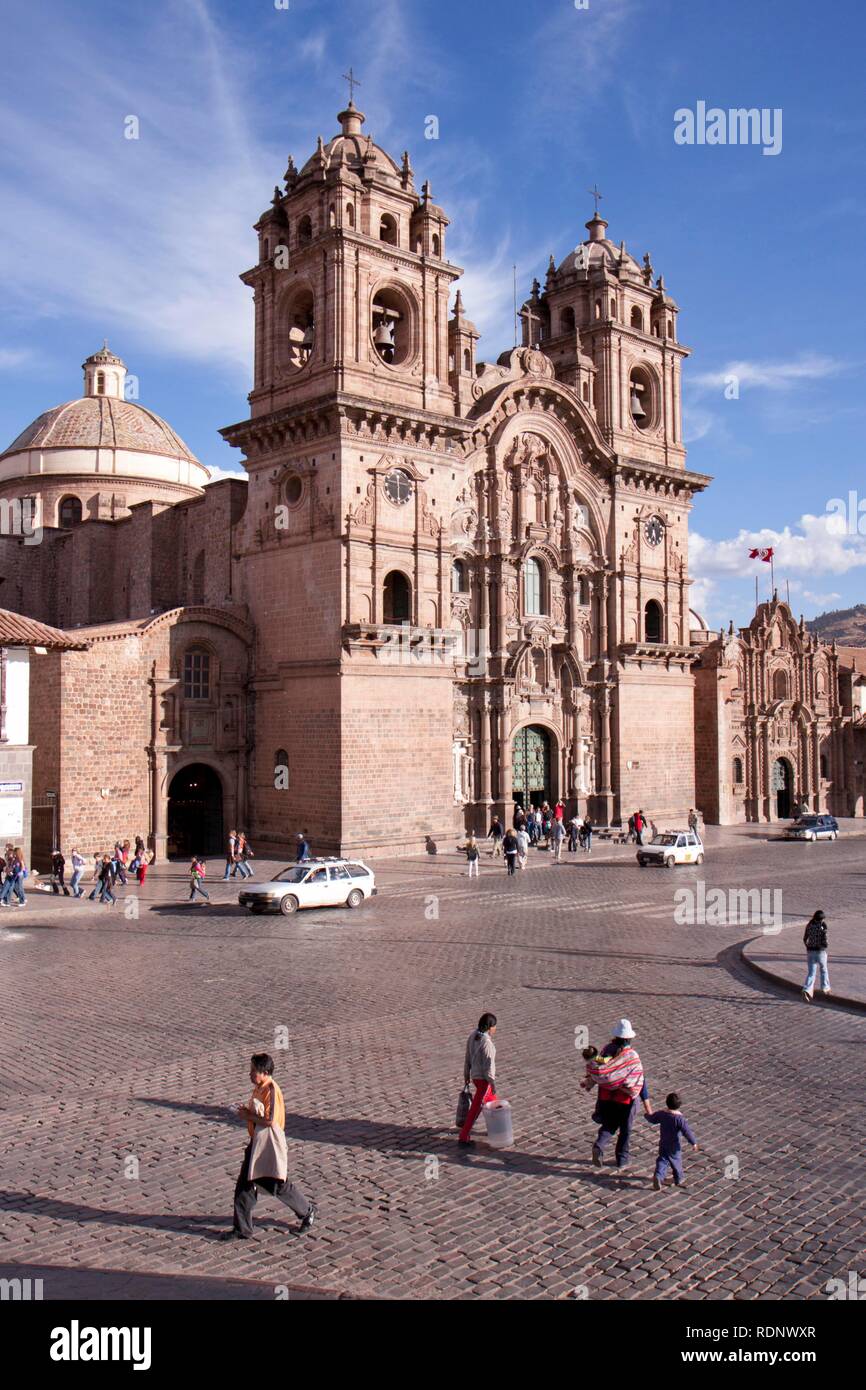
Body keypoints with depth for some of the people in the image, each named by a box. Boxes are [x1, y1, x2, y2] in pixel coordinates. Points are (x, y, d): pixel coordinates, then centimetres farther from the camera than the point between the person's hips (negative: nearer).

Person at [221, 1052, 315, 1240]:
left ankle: (309, 1211, 27)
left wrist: (248, 1116, -18)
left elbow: (269, 1120, -27)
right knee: (244, 1186, 7)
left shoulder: (272, 1091, -23)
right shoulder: (258, 1088, 6)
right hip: (256, 1144, 9)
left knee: (279, 1186, 6)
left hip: (270, 1146, -9)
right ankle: (242, 1230, 17)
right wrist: (246, 1111, 0)